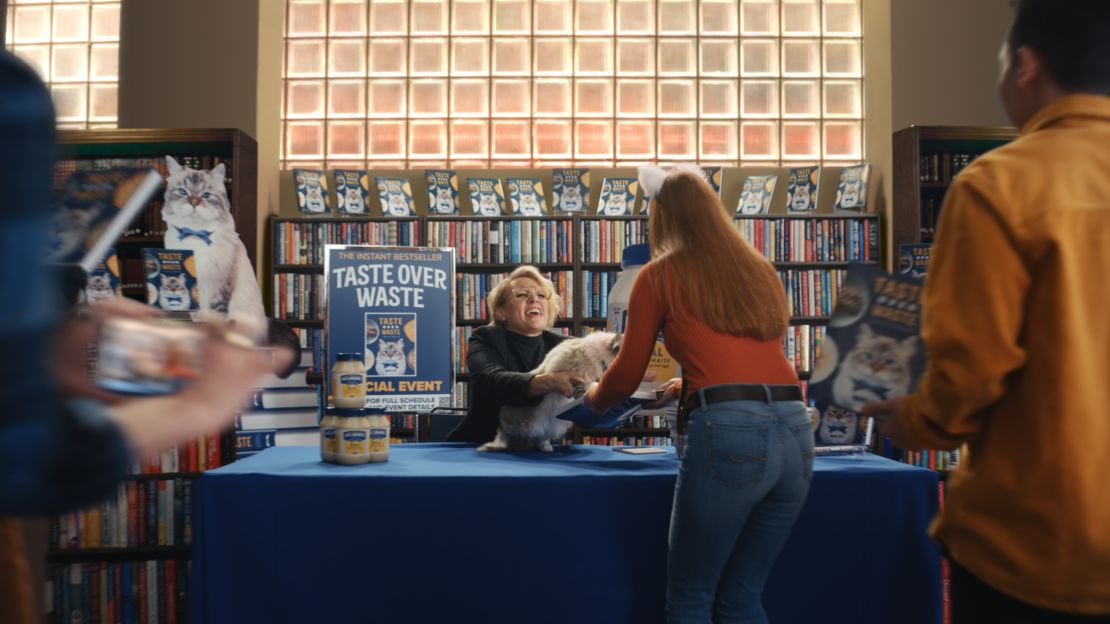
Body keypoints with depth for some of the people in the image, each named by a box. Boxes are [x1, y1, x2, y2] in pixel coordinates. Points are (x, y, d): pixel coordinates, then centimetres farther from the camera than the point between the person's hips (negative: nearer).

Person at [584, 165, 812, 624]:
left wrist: (594, 399, 32)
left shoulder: (659, 275, 7)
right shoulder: (761, 271, 22)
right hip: (794, 432, 6)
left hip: (728, 431, -6)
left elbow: (627, 376, 11)